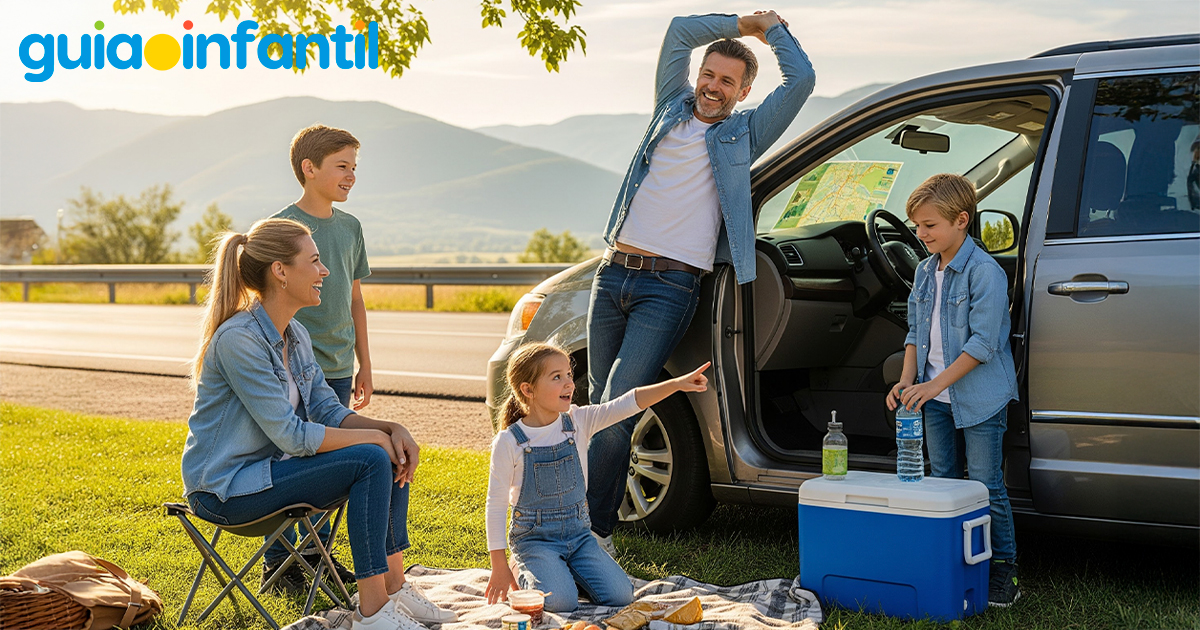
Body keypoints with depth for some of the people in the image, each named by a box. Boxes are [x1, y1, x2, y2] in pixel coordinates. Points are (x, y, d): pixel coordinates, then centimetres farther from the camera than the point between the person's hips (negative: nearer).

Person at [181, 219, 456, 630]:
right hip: (225, 489, -9)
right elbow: (292, 436, -24)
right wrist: (374, 435, -16)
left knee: (393, 454, -2)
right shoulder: (238, 338, -23)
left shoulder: (295, 336, 7)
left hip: (265, 469, 9)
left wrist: (391, 429, -10)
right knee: (372, 460, -21)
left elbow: (329, 412, 8)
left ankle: (394, 589, 2)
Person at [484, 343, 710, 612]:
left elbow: (627, 404, -15)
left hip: (578, 534, 4)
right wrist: (499, 567, -9)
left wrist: (676, 384, -29)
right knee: (561, 601, -26)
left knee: (620, 596, -11)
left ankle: (565, 571, 15)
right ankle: (526, 574, 7)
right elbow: (496, 505, -8)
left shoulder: (577, 421, -3)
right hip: (535, 537, -4)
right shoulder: (509, 442, -12)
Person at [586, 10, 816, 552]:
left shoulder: (744, 134, 8)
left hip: (669, 287, -4)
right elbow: (680, 31, 17)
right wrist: (743, 24, 21)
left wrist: (771, 28, 14)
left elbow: (801, 80, 1)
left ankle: (596, 528, -6)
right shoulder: (672, 110, 17)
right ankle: (588, 515, 17)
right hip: (613, 274, 4)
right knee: (598, 403, 7)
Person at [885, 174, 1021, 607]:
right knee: (943, 482, 13)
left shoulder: (985, 272, -15)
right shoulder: (926, 272, 10)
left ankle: (1004, 568, 8)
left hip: (979, 396, -7)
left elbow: (983, 342, -19)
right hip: (936, 397, 7)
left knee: (985, 485, -2)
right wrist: (908, 381, 2)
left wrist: (936, 384, -22)